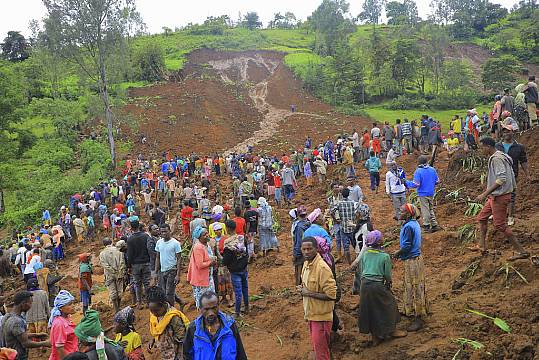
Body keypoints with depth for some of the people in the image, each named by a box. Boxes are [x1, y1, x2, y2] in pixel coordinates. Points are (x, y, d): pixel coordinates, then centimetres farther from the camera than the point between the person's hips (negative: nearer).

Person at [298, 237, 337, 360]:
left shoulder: (322, 268, -23)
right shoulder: (306, 263, 4)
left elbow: (331, 295, -25)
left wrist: (309, 293, -22)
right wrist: (302, 289, 1)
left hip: (321, 316, -8)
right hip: (311, 314, 8)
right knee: (315, 346, 21)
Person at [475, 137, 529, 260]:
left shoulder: (496, 158, -18)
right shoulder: (501, 157, 14)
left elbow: (501, 179, -26)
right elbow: (512, 177, 17)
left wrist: (485, 193, -27)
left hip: (500, 196, -11)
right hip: (495, 196, 11)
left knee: (500, 225, -6)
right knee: (482, 218, 16)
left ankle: (521, 251, 1)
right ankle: (482, 247, 21)